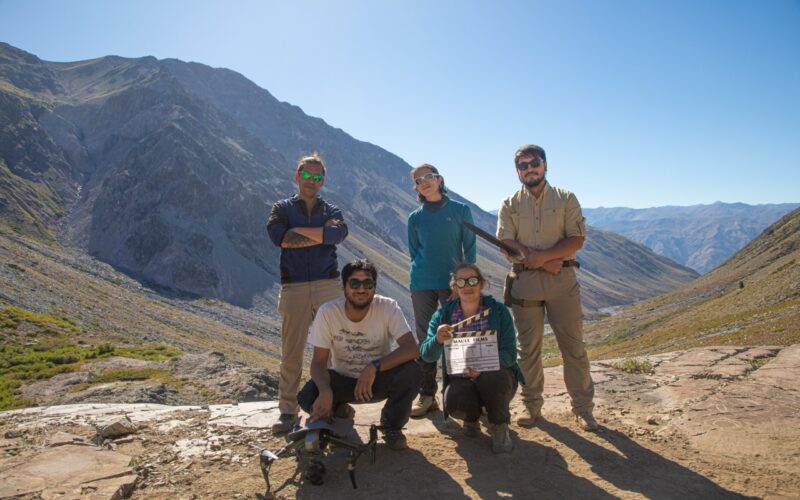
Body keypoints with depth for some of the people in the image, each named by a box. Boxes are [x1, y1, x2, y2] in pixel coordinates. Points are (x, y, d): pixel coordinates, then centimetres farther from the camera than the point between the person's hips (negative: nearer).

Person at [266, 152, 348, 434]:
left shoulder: (331, 211, 14)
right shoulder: (282, 208, 12)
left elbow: (338, 234, -11)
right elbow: (278, 236, -10)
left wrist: (297, 231, -8)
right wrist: (321, 235, -7)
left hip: (328, 286, 1)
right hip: (294, 287, -1)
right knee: (291, 353, 0)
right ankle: (288, 412, 10)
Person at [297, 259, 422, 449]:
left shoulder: (388, 307, -21)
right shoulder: (328, 312, -19)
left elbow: (412, 348, -29)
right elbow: (319, 361, -16)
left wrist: (374, 367, -39)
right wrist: (325, 390, -36)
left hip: (378, 379, 0)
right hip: (342, 380, 1)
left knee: (411, 371, -30)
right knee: (307, 397, -27)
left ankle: (392, 425, 1)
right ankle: (340, 414, 11)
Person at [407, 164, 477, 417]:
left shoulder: (460, 211, 2)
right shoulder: (415, 218, 8)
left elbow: (470, 248, 3)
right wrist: (422, 273, 7)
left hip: (454, 283, -2)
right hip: (422, 286, 2)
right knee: (426, 339, 6)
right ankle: (426, 394, 15)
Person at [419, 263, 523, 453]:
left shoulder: (498, 311, -6)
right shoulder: (443, 315, -2)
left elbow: (510, 353, -13)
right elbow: (427, 355, -13)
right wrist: (437, 340, -37)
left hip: (496, 376, -1)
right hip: (461, 380, 1)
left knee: (492, 378, -36)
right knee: (453, 402, -32)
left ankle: (499, 426, -4)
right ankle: (472, 417, 8)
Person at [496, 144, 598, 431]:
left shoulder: (566, 199, 5)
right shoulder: (510, 204, 8)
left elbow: (577, 239, -5)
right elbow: (507, 243, -4)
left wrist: (542, 256, -17)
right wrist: (548, 263, -14)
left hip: (561, 281, -1)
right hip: (524, 281, 1)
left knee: (573, 345, 2)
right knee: (528, 347, 8)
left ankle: (583, 408, 15)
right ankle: (532, 406, 20)